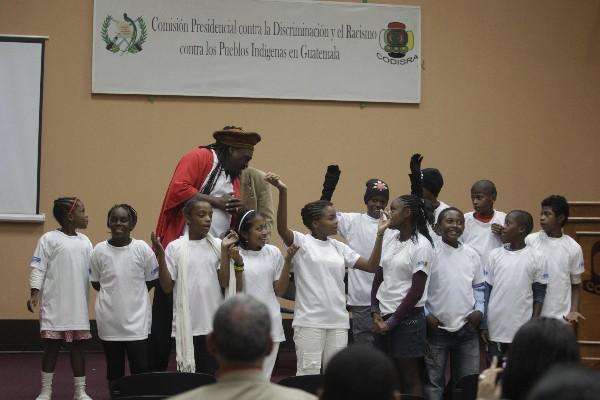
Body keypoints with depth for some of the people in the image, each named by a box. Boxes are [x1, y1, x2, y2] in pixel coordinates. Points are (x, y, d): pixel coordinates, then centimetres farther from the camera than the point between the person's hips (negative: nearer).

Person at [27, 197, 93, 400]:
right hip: (54, 304, -4)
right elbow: (38, 268, -8)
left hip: (78, 305, 4)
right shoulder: (49, 239, -6)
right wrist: (34, 293, -16)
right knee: (52, 345, 2)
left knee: (78, 345, 8)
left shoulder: (85, 241, 9)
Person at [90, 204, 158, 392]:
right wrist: (114, 295, 4)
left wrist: (133, 295, 4)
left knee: (141, 370, 0)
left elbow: (151, 280, 4)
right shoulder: (99, 250, -3)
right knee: (114, 369, 12)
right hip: (109, 320, 1)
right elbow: (95, 283, 8)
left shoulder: (142, 248, -6)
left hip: (137, 320, -1)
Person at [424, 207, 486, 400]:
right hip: (436, 328, -3)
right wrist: (426, 315, -11)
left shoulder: (472, 254, 6)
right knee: (434, 381, 6)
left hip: (467, 329, 4)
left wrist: (479, 310, -1)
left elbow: (479, 287, 14)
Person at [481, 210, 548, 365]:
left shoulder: (536, 258, -2)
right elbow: (486, 291, 8)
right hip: (495, 329, 2)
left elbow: (539, 294, 1)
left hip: (523, 331, -2)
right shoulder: (495, 255, 5)